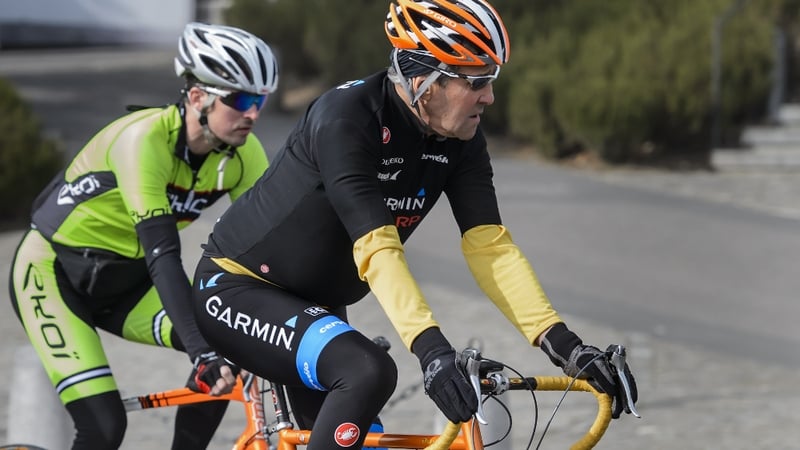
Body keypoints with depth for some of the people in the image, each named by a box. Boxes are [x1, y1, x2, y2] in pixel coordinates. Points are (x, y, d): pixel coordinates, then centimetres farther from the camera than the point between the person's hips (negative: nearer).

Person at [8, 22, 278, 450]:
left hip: (124, 282, 6)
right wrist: (202, 353, -47)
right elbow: (162, 254, -39)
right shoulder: (145, 139, -31)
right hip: (54, 271, -6)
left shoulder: (242, 153, -12)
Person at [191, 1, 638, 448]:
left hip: (314, 302, 9)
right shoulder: (346, 120, -29)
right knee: (369, 373, -31)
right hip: (236, 289, -8)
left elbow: (491, 246, -14)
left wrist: (564, 344, -25)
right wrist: (433, 350, -48)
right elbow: (377, 250, -37)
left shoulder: (461, 140, -9)